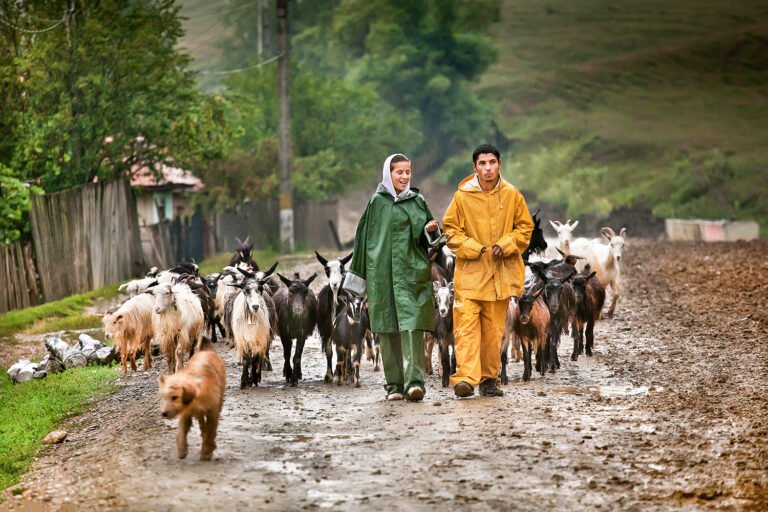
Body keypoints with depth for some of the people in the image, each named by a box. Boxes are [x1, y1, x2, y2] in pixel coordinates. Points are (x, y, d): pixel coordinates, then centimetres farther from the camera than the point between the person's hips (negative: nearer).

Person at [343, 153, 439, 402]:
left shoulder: (418, 201, 10)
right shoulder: (377, 202, 8)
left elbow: (426, 238, 12)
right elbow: (365, 237, 10)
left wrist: (429, 230, -11)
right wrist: (360, 274, 8)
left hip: (412, 272, 0)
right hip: (382, 274, 1)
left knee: (412, 325, -14)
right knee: (388, 329, 3)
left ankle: (414, 380, -22)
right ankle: (394, 384, 9)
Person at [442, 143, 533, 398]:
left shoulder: (512, 195, 4)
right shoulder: (462, 196, -2)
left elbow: (525, 227, 10)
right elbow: (451, 228, 4)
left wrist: (506, 245, -7)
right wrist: (473, 248, -9)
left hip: (500, 272, 2)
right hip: (470, 272, -2)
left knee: (494, 329, 8)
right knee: (466, 325, -12)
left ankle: (489, 379, 18)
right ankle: (465, 379, -18)